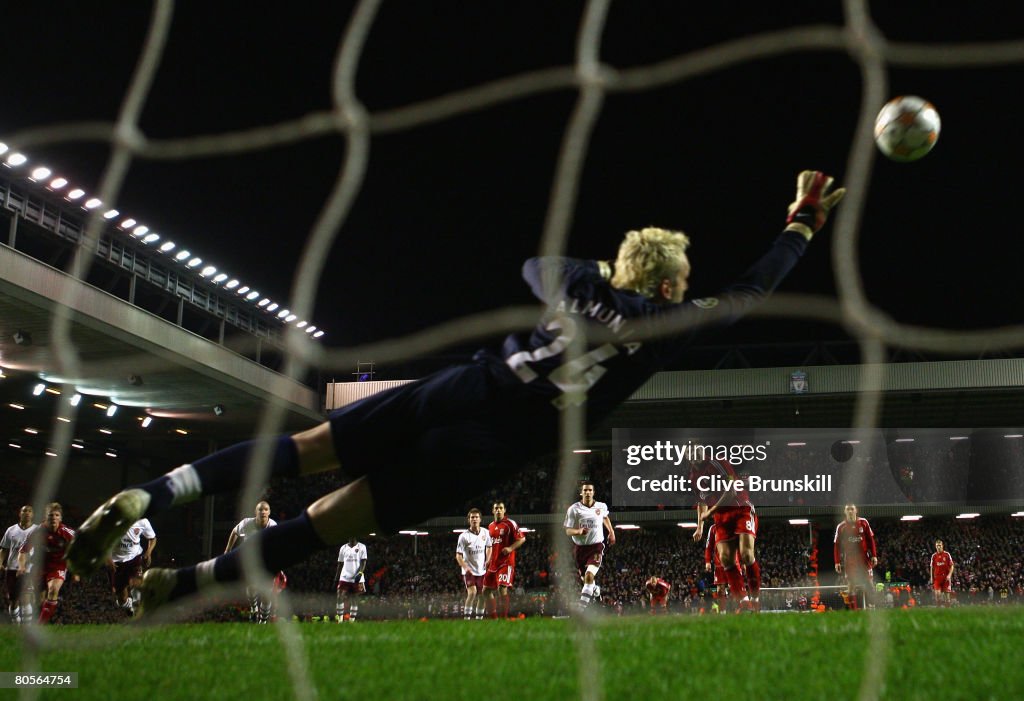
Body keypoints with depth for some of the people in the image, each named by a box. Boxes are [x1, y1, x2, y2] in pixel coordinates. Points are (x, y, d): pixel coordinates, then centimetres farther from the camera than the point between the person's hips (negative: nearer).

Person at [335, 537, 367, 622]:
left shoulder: (361, 547, 2)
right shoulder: (343, 548, 12)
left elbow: (363, 562, -4)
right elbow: (340, 563, 16)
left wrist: (360, 573, -19)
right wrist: (336, 577, 13)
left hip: (357, 578, -2)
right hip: (344, 577, 2)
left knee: (355, 599, 3)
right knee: (340, 597, -10)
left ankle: (352, 620, 9)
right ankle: (339, 620, -7)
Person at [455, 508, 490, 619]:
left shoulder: (485, 533, -1)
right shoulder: (464, 536, -12)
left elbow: (488, 547, 18)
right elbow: (458, 555, -9)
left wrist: (487, 561, 3)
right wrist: (465, 567, -24)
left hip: (482, 570, 4)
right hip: (469, 571, -4)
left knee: (482, 595, 8)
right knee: (472, 592, -21)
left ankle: (479, 617, 22)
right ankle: (466, 617, -11)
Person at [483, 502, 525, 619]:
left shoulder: (510, 524, -5)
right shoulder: (491, 526, 16)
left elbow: (522, 539, -8)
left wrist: (510, 548, -20)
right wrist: (488, 560, 18)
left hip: (506, 562, -8)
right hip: (493, 564, 8)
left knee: (502, 589, -17)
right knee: (486, 590, 8)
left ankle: (504, 618, -8)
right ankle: (494, 617, 19)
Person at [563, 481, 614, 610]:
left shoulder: (602, 506, -1)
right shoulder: (574, 509, -9)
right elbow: (568, 531, -9)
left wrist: (611, 532, 25)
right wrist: (578, 531, -29)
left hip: (596, 547, -1)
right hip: (580, 547, 1)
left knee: (589, 575, -22)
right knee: (585, 578, 16)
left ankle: (582, 607, -21)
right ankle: (596, 590, 51)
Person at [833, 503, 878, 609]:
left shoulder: (863, 522, 2)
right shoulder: (841, 526, 1)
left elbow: (870, 539, 6)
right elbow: (836, 545, 3)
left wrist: (874, 555, 0)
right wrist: (837, 562, -2)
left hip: (864, 557, 0)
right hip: (849, 559, 0)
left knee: (869, 584, -4)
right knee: (851, 584, 0)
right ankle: (853, 611, 4)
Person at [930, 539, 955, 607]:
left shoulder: (947, 554, 0)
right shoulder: (934, 556, 6)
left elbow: (952, 566, 0)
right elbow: (932, 568, 12)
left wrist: (949, 575, -12)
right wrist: (932, 578, 8)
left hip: (946, 578, -1)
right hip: (937, 578, 1)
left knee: (947, 593, 2)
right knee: (937, 593, -10)